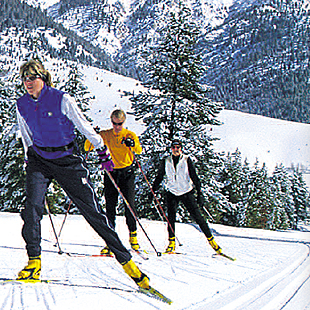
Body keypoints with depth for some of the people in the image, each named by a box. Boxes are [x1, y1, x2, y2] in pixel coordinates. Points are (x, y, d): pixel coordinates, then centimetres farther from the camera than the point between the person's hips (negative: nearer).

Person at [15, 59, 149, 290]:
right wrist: (29, 158, 22)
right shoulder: (22, 105, 2)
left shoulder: (62, 100, -12)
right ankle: (34, 262, -5)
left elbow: (85, 126, -5)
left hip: (68, 160, -3)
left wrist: (103, 152, -2)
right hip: (39, 160, 4)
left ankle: (125, 259, 2)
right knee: (32, 206, -18)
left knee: (92, 209, -6)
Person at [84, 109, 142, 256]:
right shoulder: (106, 135, 6)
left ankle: (133, 235, 10)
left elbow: (139, 150, -17)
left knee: (129, 205, -9)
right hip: (111, 173, 2)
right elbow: (87, 147, 4)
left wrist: (132, 144, -40)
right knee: (110, 207, -2)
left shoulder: (130, 135, 0)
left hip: (127, 173, -2)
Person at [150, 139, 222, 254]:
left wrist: (200, 193, -6)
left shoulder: (187, 160, -1)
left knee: (197, 216, -7)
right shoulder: (166, 161, 4)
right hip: (172, 193, 2)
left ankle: (211, 240, -1)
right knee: (171, 217, -8)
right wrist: (153, 191, 7)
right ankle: (171, 243, 4)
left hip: (187, 192, -2)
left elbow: (194, 177, -1)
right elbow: (159, 177, 13)